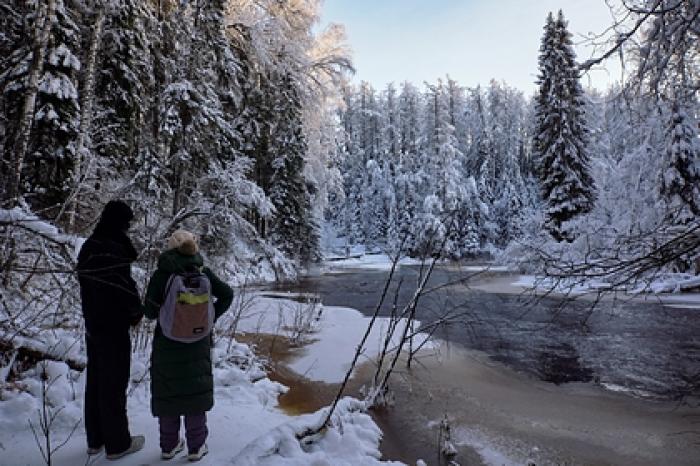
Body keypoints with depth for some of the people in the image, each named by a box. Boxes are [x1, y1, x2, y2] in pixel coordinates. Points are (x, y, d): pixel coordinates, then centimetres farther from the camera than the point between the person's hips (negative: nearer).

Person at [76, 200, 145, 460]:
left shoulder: (88, 247, 6)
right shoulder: (113, 249, -22)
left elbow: (89, 286, 9)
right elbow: (126, 288, -20)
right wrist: (137, 311, -1)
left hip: (92, 325, 8)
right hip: (113, 329, -8)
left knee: (95, 382, 17)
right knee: (114, 385, 4)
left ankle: (95, 440, 31)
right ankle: (117, 444, 18)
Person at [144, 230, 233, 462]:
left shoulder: (161, 274, -10)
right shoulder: (203, 272, -6)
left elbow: (150, 311, -9)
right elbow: (227, 294, -5)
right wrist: (210, 317, 2)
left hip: (167, 343, 0)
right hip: (198, 342, 1)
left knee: (167, 392, 15)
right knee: (196, 390, 12)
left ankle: (169, 445, 27)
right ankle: (196, 446, 19)